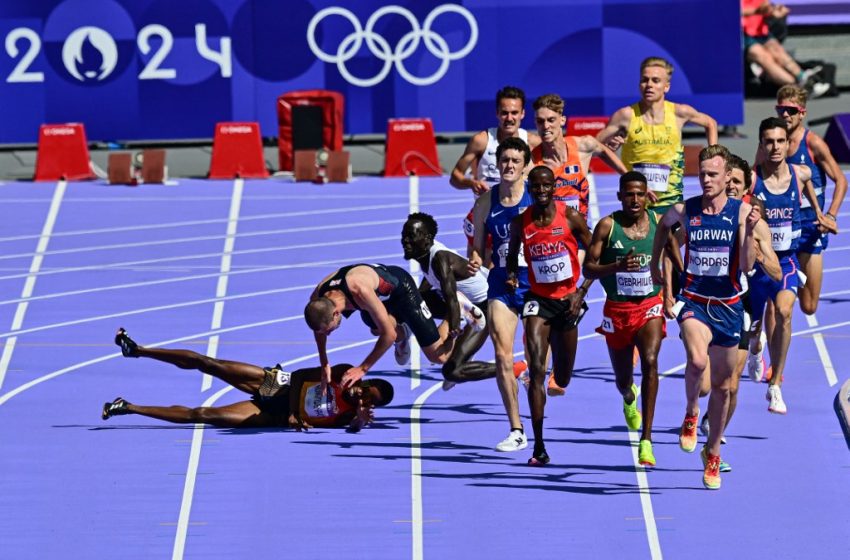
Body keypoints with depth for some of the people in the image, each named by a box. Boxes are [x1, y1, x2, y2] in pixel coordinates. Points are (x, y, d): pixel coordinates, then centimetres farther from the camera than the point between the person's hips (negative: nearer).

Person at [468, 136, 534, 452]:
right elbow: (478, 248, 12)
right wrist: (473, 264, -10)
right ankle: (516, 430, -4)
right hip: (501, 286, 2)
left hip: (535, 284, -2)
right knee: (502, 357, -9)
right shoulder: (486, 203, 5)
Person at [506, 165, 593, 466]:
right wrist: (511, 275, -7)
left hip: (567, 301, 0)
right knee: (536, 370, -18)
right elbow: (512, 254, 14)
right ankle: (539, 447, -19)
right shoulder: (520, 223, -5)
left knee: (562, 379, 13)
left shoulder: (570, 217, -9)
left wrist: (582, 292, -9)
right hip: (538, 299, 0)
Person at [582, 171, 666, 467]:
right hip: (617, 309, 0)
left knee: (650, 362, -25)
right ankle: (629, 398, 56)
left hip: (650, 305, 0)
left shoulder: (659, 222, -2)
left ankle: (646, 439, -25)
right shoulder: (607, 226, -9)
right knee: (622, 377, 14)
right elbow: (588, 268, -9)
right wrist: (617, 266, -26)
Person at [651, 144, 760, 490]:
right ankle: (691, 413, 0)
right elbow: (663, 225, 21)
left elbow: (747, 266, -12)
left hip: (728, 306, 1)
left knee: (722, 385, 11)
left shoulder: (741, 211, -6)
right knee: (697, 361, -30)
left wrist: (748, 232, -26)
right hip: (694, 302, -1)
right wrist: (655, 263, 25)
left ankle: (713, 453, 30)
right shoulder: (684, 211, -3)